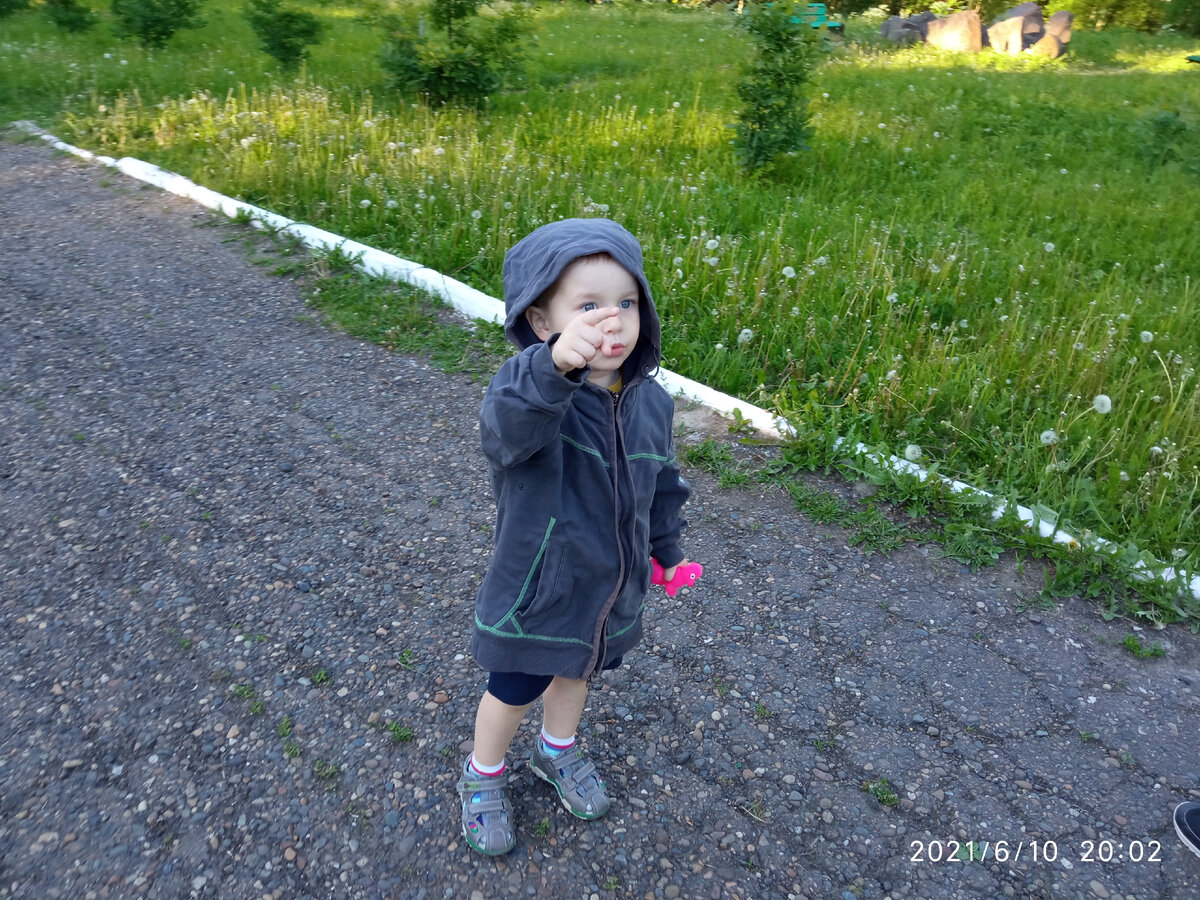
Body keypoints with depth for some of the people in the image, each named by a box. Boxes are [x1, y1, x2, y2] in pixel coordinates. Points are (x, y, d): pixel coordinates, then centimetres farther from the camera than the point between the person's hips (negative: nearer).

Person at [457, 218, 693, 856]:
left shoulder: (650, 402, -9)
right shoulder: (526, 388, -28)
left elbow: (662, 481, 7)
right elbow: (507, 427, -53)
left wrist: (667, 547, 16)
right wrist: (554, 366, -72)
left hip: (612, 590, 5)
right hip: (536, 591, -5)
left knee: (575, 671, 29)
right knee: (513, 690, 18)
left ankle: (557, 751, 59)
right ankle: (483, 776, 49)